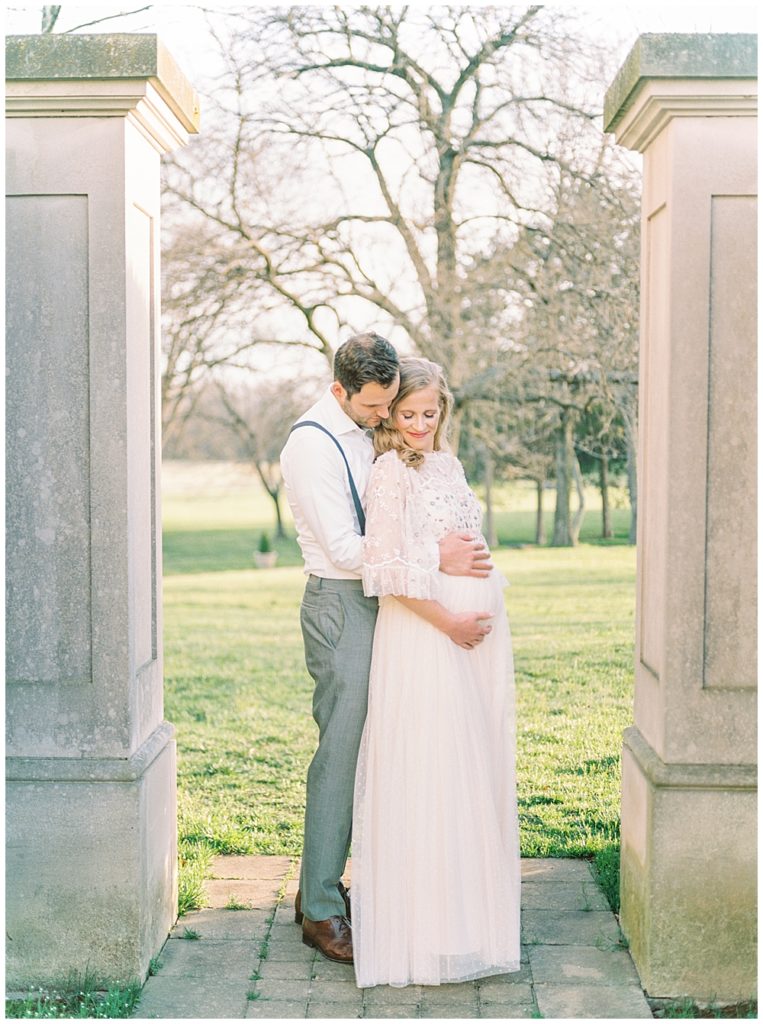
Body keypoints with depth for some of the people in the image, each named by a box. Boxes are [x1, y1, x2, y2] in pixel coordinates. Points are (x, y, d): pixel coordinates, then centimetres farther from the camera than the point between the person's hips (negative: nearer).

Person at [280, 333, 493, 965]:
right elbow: (345, 549, -20)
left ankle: (321, 889, 23)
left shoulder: (366, 431, 13)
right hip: (341, 608, -9)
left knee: (351, 750, 13)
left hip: (373, 603, 9)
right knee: (341, 754, -6)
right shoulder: (313, 443, -15)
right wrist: (436, 558, -20)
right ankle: (321, 911, 3)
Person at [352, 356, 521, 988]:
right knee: (425, 771, -4)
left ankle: (470, 907, 23)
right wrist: (449, 621, -16)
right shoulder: (390, 472, -8)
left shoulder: (448, 465, 15)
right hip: (423, 633, -8)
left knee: (473, 765, 11)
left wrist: (486, 615, 12)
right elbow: (391, 568, -15)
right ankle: (422, 920, 4)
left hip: (478, 630, 8)